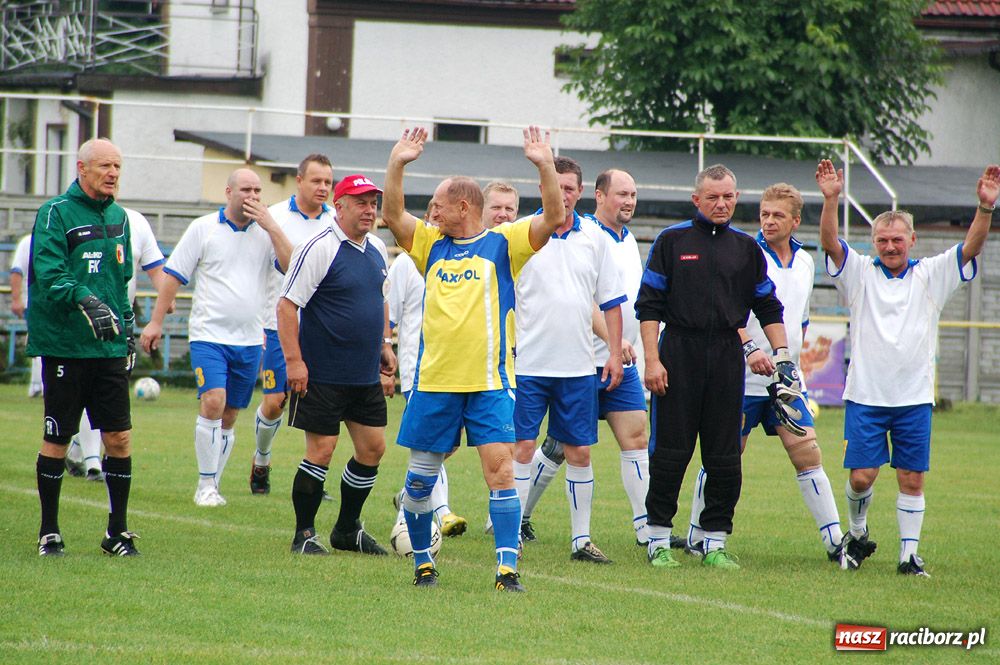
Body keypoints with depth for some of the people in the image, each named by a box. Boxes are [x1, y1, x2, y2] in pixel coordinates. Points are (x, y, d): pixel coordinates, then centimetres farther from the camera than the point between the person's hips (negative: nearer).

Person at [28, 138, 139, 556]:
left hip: (109, 348, 5)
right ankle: (49, 532, 12)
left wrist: (127, 328, 19)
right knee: (57, 440, 2)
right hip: (64, 346, -5)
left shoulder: (118, 217, 14)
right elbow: (48, 274, -18)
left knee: (119, 438, 0)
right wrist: (85, 300, -33)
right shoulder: (55, 214, -7)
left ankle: (117, 531, 9)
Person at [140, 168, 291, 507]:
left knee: (229, 417, 8)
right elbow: (175, 275, 3)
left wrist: (271, 226, -13)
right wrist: (156, 321, 0)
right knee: (213, 402, -19)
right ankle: (205, 486, -12)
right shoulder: (203, 228, 1)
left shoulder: (266, 233, 7)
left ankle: (213, 485, 19)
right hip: (209, 335, -3)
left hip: (249, 340, 3)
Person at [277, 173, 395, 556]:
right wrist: (294, 360, -20)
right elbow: (287, 304, -15)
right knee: (321, 450, -5)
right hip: (323, 375, -8)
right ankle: (304, 535, 6)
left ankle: (348, 530, 24)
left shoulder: (377, 249, 11)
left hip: (366, 376, 8)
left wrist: (384, 344, 20)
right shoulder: (320, 249, -14)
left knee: (373, 448, 8)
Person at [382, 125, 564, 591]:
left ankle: (507, 568, -12)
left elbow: (553, 218, -8)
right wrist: (397, 165, -1)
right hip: (434, 383, 4)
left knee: (500, 470, -13)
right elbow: (392, 214, 10)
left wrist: (545, 167, -19)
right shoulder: (431, 245, 14)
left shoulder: (502, 243, 2)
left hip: (489, 383, -4)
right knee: (419, 478, 7)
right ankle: (422, 563, 22)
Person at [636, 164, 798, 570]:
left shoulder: (746, 247, 11)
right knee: (669, 450, -3)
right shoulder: (672, 240, 2)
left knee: (725, 456, 2)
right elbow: (648, 304, 0)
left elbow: (768, 307, 17)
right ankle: (659, 540, 6)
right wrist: (652, 360, -8)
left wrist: (782, 356, 7)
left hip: (727, 356, 3)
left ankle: (715, 542, 9)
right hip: (678, 353, -3)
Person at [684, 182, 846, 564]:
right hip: (743, 378, -5)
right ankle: (697, 538, 13)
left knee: (807, 454, -1)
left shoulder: (805, 263, 13)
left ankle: (835, 540, 1)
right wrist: (750, 348, -28)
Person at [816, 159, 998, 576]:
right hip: (865, 396, -1)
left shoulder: (930, 276, 7)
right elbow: (830, 243, -11)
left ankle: (909, 554, 9)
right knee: (862, 475, -5)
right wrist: (831, 199, -28)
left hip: (914, 397, 1)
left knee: (912, 479, 1)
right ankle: (857, 534, 20)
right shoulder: (859, 273, 4)